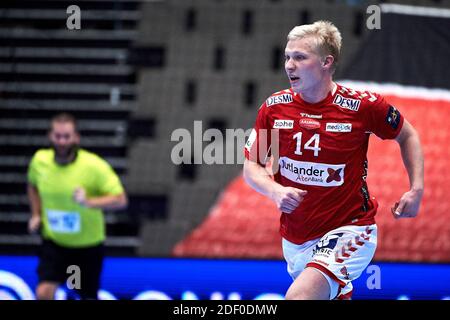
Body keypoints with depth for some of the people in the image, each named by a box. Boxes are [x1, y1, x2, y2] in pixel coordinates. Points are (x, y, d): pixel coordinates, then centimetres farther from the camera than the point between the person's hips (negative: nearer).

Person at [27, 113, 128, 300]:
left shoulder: (94, 165, -20)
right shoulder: (40, 160, -7)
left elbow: (120, 200, -21)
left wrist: (89, 202, -37)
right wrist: (36, 214, 4)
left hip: (88, 244, -2)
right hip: (54, 242, 2)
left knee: (89, 297, 11)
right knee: (43, 292, -17)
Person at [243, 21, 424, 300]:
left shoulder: (362, 105, -13)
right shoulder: (273, 107, -5)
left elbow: (407, 135, 5)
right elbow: (252, 166, 3)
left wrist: (417, 190, -5)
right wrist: (275, 191, -18)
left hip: (348, 230, -5)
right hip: (294, 239, 5)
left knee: (300, 296, -30)